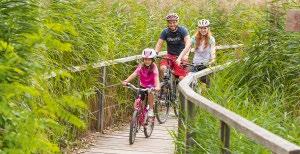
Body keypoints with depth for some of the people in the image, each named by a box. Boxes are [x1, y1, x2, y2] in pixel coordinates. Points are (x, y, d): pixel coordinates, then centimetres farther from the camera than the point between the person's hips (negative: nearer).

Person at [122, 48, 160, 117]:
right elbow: (134, 74, -23)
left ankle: (151, 109, -14)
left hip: (151, 86, -2)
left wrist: (157, 86, -51)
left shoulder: (154, 67, -16)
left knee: (150, 93, -34)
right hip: (142, 86, 2)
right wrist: (126, 81, -41)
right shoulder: (141, 66, -10)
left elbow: (156, 77, -31)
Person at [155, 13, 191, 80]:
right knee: (163, 68, -27)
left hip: (180, 56, -2)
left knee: (182, 78, -16)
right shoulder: (165, 32, -3)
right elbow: (159, 45, -6)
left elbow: (188, 44, -27)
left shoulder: (182, 30, -14)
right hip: (170, 55, 2)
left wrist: (180, 57, -40)